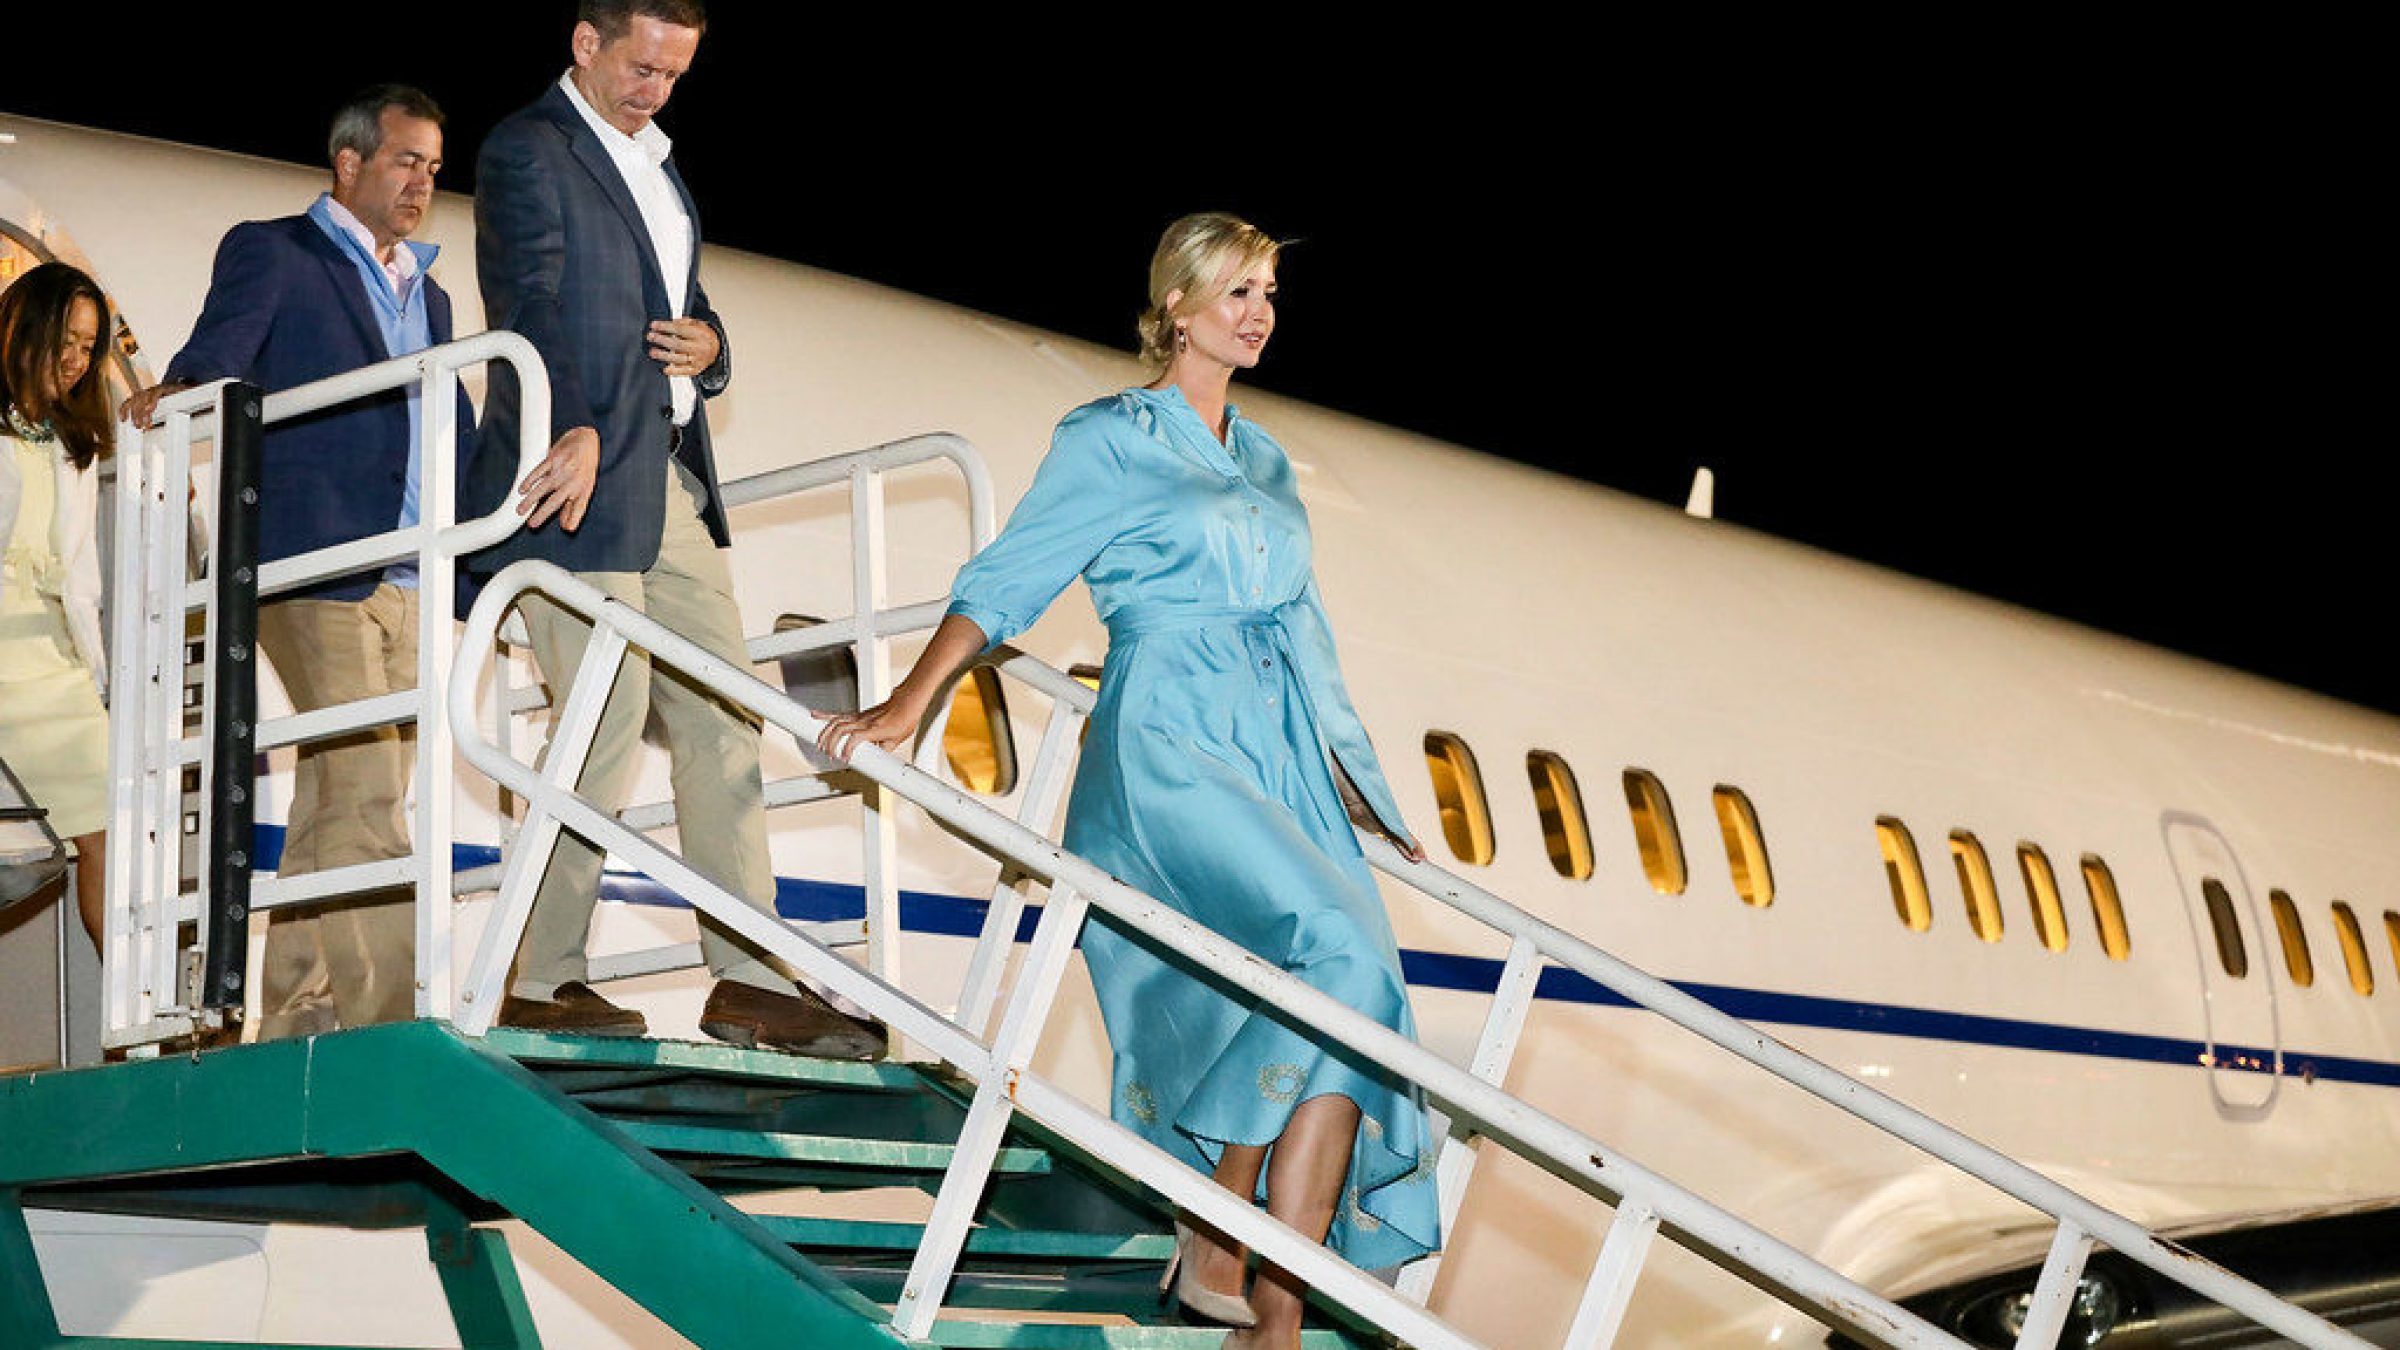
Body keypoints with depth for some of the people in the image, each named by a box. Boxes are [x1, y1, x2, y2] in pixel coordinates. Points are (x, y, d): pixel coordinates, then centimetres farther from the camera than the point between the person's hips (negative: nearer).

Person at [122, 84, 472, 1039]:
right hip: (312, 565, -7)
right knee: (363, 797, -16)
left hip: (406, 584, 7)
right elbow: (221, 350, -12)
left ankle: (294, 1017, 9)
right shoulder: (271, 253, 6)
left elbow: (458, 441, 25)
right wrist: (178, 391, -33)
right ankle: (383, 1014, -19)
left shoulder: (427, 295, 26)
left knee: (334, 807, 6)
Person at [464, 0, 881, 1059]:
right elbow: (528, 306, -20)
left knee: (723, 719, 5)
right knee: (608, 723, -8)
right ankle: (540, 981, 3)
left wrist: (708, 345, 4)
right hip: (581, 481, -9)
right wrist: (574, 430, -36)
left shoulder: (652, 159, 22)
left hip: (671, 481, 9)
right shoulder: (527, 150, -5)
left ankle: (750, 983, 8)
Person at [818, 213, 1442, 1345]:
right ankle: (1213, 1236, -13)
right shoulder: (1110, 440, 4)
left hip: (1281, 754, 7)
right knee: (1338, 947, -25)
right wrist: (909, 703, -12)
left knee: (1342, 1011, -8)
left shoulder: (1263, 458, 22)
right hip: (1166, 747, -7)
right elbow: (1010, 577, -1)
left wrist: (1353, 782, 24)